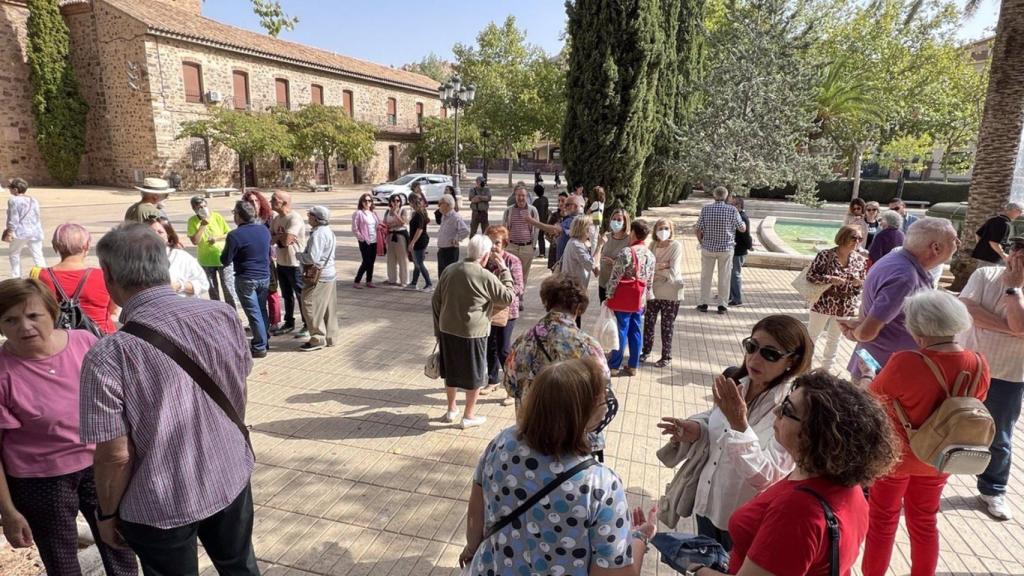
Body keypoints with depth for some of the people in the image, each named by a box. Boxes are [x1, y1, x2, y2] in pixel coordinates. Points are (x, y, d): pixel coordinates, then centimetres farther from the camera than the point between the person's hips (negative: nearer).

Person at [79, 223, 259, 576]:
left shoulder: (108, 355, -25)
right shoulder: (223, 315, -13)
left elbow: (115, 456, -19)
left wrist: (107, 513, 1)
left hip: (160, 506, -3)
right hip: (231, 479, 3)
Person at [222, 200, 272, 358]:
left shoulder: (235, 235, -17)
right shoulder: (265, 230, 2)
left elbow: (225, 260, -11)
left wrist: (225, 250, 7)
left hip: (246, 279, -6)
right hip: (265, 276, 6)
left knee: (253, 313, 2)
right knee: (262, 310, 18)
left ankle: (260, 347, 7)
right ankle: (264, 340, 29)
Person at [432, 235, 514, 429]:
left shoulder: (449, 270, 0)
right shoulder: (485, 277, -17)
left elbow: (436, 301, 6)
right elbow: (508, 297, -5)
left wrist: (438, 329, 16)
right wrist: (504, 270, 1)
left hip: (447, 331, 6)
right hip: (472, 334, -5)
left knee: (451, 371, 22)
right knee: (474, 375, 13)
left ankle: (451, 410, 37)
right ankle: (468, 416, 25)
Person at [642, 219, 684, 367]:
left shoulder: (676, 246, -12)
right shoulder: (653, 245, 4)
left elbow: (672, 272, -18)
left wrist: (654, 268, -10)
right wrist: (659, 266, -19)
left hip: (670, 293, -4)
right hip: (654, 291, 4)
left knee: (667, 326, 6)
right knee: (648, 322, 12)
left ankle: (666, 356, 19)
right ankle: (646, 351, 31)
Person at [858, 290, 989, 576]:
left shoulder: (905, 363, -32)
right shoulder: (979, 365, -15)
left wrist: (866, 376, 7)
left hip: (895, 456, -4)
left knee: (882, 523, 16)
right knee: (924, 523, 24)